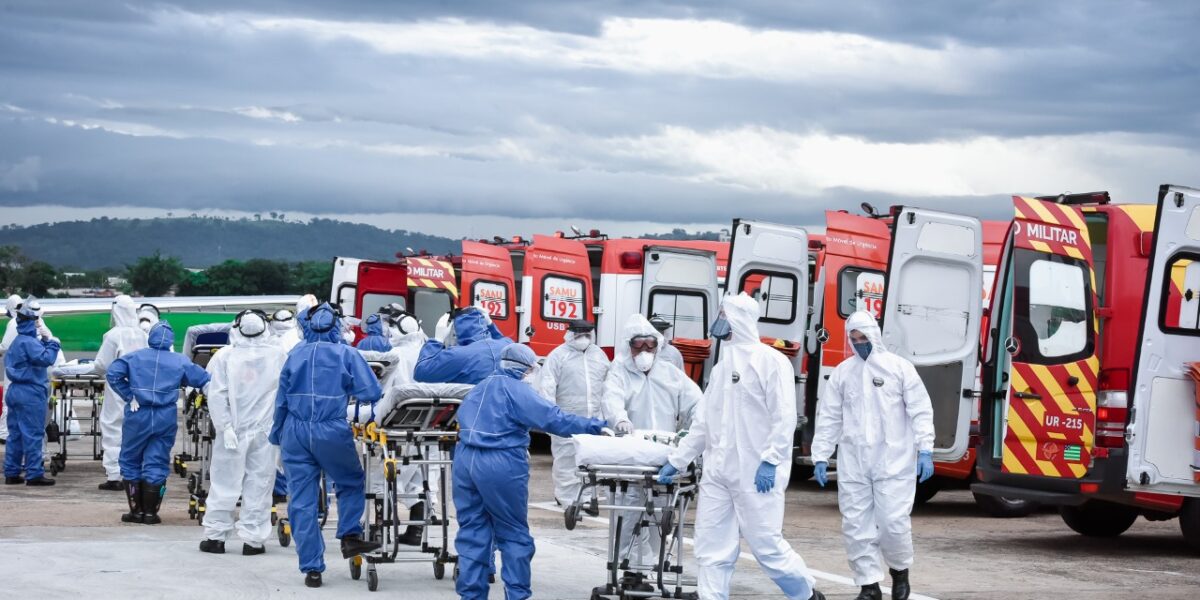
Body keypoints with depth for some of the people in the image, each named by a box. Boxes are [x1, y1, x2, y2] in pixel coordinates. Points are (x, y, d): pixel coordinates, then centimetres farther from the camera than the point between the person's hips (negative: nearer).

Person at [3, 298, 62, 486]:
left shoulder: (18, 341, 15)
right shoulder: (29, 342, -16)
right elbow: (46, 359, -27)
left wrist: (43, 342, 10)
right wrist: (52, 343, -11)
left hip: (15, 391, 9)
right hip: (31, 394, -9)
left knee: (15, 434, 12)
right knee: (33, 434, -4)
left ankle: (11, 473, 14)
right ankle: (34, 474, -2)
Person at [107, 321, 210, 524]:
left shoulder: (135, 357, 2)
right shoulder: (180, 361, 4)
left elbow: (112, 374, -9)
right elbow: (204, 380, 5)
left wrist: (129, 396, -4)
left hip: (138, 416, -1)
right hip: (166, 418, 1)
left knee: (131, 462, 12)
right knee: (156, 465, 6)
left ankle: (137, 511, 10)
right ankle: (150, 512, 5)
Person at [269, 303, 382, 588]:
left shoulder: (295, 355, 7)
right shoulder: (347, 354, -1)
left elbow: (281, 400, 12)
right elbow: (371, 393, -4)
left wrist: (277, 436, 23)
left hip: (296, 432, 2)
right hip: (332, 432, -2)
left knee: (302, 501, 4)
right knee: (351, 482, 24)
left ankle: (312, 568, 4)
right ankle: (350, 536, 10)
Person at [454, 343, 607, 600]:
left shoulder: (480, 388, 19)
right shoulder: (517, 390, -6)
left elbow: (463, 418, 23)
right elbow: (554, 419, -12)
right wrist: (596, 426, -8)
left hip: (465, 460, 7)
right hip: (501, 466, -7)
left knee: (472, 531, 9)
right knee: (514, 534, 4)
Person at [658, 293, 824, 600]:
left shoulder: (770, 361, -7)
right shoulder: (722, 367, 17)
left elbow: (784, 417, -13)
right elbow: (703, 421, 20)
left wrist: (770, 461, -20)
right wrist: (677, 460, 17)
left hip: (756, 474, -7)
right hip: (717, 472, 8)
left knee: (767, 545, -3)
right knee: (711, 549, 3)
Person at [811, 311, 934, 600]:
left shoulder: (899, 367, 1)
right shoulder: (842, 372, 9)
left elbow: (920, 410, 0)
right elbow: (829, 417, 12)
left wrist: (925, 450, -8)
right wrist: (821, 456, 7)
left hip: (893, 462, -3)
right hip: (852, 464, 3)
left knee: (893, 521, -7)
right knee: (856, 525, 2)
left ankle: (899, 570, 20)